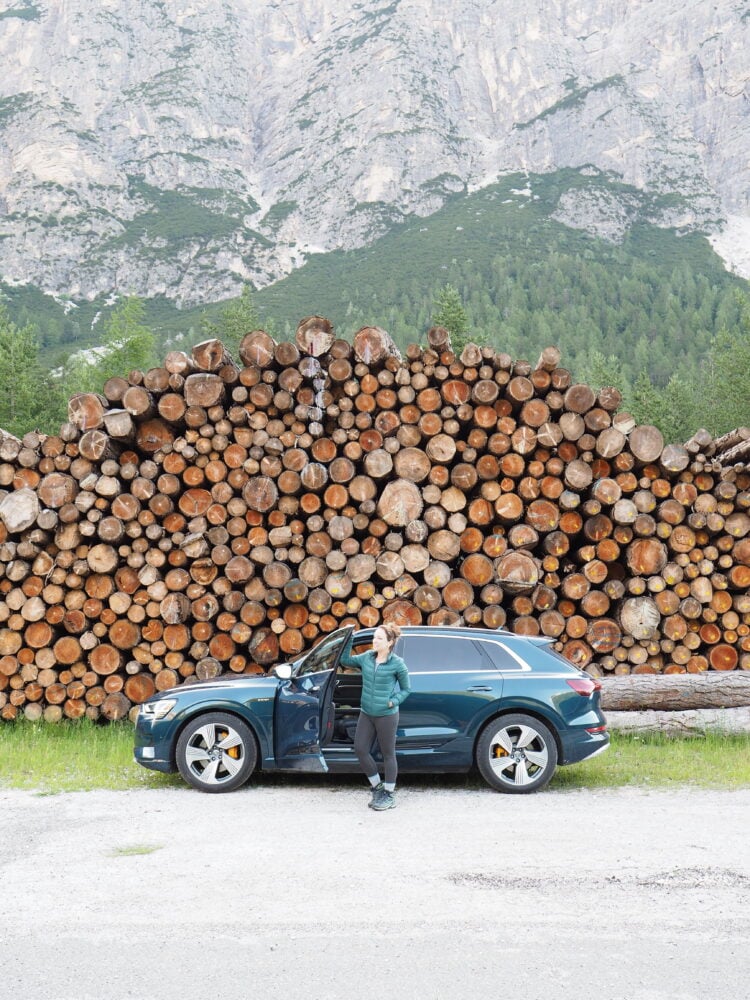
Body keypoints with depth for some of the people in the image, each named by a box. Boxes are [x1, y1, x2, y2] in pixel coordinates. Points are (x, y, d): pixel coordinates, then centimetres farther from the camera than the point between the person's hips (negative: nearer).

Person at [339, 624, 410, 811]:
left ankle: (389, 795, 18)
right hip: (366, 714, 6)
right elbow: (345, 661, 13)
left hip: (387, 715, -5)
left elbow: (406, 689, -1)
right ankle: (377, 787, 25)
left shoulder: (397, 664, -10)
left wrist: (393, 701, -15)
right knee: (360, 750, 5)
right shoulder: (366, 657, 3)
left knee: (388, 754, 5)